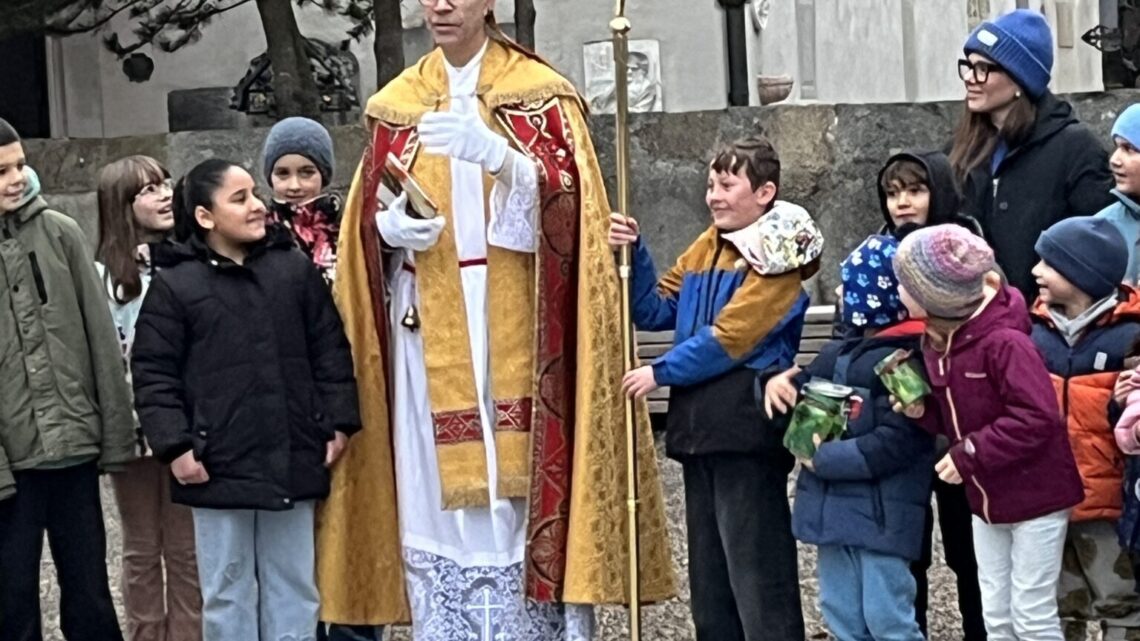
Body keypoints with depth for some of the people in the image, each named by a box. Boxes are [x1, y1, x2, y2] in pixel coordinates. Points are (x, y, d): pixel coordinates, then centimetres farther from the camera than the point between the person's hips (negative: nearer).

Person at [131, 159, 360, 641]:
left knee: (294, 586, 11)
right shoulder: (173, 284, -3)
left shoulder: (295, 269, 5)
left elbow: (330, 352, 8)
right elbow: (153, 375, -3)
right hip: (218, 467, -2)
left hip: (293, 459, 3)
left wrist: (338, 422, 3)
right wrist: (175, 446, -10)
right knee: (227, 591, 7)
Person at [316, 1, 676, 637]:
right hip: (431, 330, 3)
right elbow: (366, 215, 14)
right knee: (434, 489, 1)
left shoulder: (541, 94, 2)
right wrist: (390, 228, -9)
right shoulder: (396, 105, 13)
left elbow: (566, 201, -10)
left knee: (519, 484, -6)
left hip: (514, 326, -3)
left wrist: (497, 153, -26)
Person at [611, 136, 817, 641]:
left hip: (746, 428, -8)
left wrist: (661, 373, -10)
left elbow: (730, 336, -16)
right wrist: (634, 253, 0)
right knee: (708, 567, 14)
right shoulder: (705, 247, 15)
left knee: (755, 565, -4)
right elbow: (655, 312, 14)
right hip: (700, 425, 8)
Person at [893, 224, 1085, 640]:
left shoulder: (1005, 342, -26)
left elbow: (1037, 418, -30)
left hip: (1035, 497, -8)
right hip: (987, 499, 8)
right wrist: (923, 410, -8)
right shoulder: (937, 341, 2)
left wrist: (968, 454, -26)